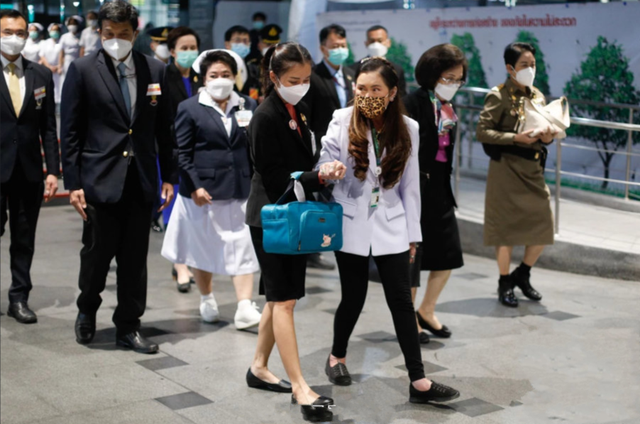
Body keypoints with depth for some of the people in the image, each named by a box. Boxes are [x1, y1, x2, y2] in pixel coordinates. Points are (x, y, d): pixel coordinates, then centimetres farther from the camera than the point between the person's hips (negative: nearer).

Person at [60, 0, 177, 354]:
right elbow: (70, 131, -3)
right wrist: (73, 182, -7)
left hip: (141, 178, 3)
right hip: (101, 177, -3)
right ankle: (87, 309, 32)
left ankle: (128, 327, 20)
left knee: (135, 257, 7)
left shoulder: (155, 70, 6)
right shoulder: (83, 70, -2)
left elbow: (164, 128, 11)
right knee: (97, 251, 3)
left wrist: (168, 176, 8)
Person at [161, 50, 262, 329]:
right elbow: (183, 153, -4)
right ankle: (207, 299, 31)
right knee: (203, 247, 11)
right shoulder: (190, 108, -1)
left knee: (243, 248, -4)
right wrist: (195, 186, -13)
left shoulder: (248, 106, 7)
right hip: (203, 191, -1)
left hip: (240, 191, 2)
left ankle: (245, 309, -5)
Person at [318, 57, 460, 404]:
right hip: (351, 224, -1)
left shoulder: (407, 129, 0)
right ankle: (337, 356, 35)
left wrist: (413, 234, 6)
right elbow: (324, 163, -3)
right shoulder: (342, 121, -6)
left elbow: (410, 185, 5)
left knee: (401, 300, -1)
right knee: (354, 297, 7)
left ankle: (418, 381, 3)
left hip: (390, 227, 1)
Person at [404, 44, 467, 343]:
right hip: (417, 188, -8)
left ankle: (427, 312, 27)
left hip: (439, 187, 8)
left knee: (448, 255, 10)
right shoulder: (415, 103, -14)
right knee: (412, 255, 3)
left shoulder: (446, 106, 9)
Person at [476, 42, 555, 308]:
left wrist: (547, 137, -5)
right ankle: (505, 284, 17)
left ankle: (522, 275, 26)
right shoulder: (499, 95, -8)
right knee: (506, 228, 1)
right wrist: (516, 138, -23)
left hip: (533, 169, 6)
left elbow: (544, 131, 18)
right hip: (506, 169, -6)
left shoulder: (538, 96, 11)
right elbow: (482, 131, -14)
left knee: (544, 227, 5)